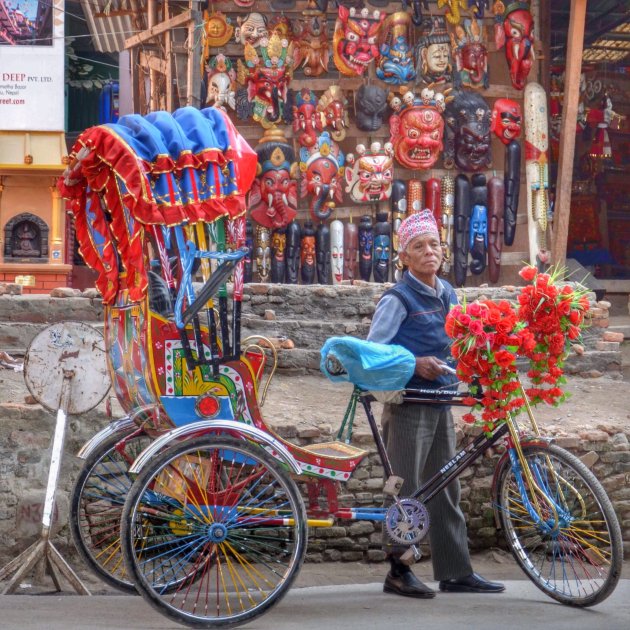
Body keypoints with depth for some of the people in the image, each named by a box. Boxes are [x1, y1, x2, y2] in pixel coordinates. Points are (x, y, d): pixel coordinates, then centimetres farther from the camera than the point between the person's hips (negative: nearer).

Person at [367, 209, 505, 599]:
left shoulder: (447, 294, 11)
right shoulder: (398, 299, -10)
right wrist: (415, 364, -23)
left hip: (441, 402, 7)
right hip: (408, 403, -7)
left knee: (446, 490, 10)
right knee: (407, 490, -3)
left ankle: (456, 572, 15)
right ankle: (398, 570, 6)